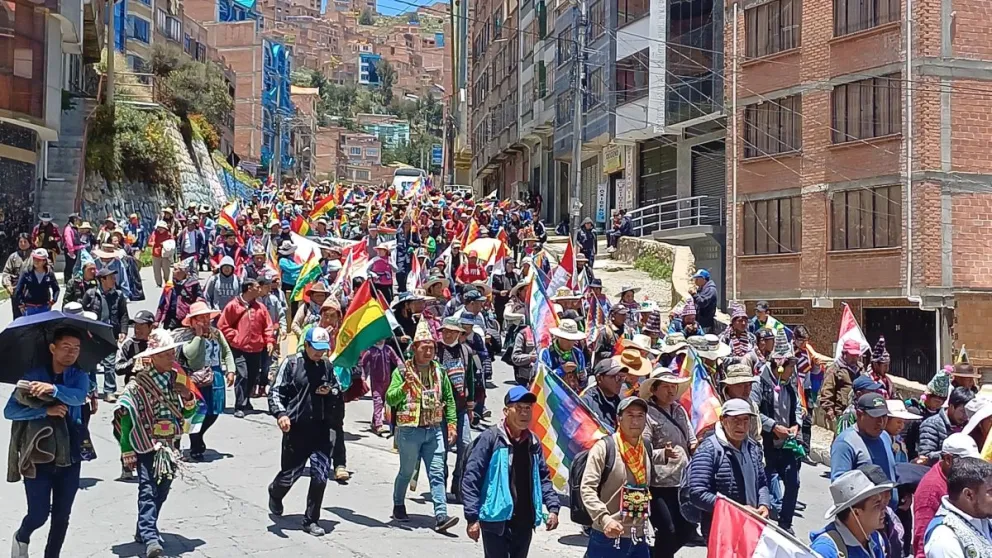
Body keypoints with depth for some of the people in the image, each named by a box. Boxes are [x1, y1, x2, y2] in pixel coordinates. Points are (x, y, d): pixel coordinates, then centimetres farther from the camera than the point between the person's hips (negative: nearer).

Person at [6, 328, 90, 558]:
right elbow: (10, 411, -9)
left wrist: (53, 389, -37)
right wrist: (46, 410, -20)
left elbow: (78, 396, -19)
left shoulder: (79, 377, 3)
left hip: (69, 456, 2)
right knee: (39, 514, 0)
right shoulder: (33, 376, -1)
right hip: (38, 455, -2)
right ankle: (21, 537, 32)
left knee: (62, 516, 8)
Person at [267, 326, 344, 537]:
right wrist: (280, 413, -23)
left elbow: (339, 394, 20)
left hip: (321, 430, 3)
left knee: (321, 475, -2)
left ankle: (311, 520, 13)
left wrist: (331, 392, -3)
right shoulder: (291, 363, -3)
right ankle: (275, 493, 44)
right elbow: (275, 391, -6)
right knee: (290, 473, 8)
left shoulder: (327, 367, 9)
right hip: (296, 429, -3)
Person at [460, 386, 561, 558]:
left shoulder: (533, 442, 7)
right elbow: (471, 478, -12)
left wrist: (553, 507, 3)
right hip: (496, 521, -6)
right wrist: (472, 517, -16)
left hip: (524, 522, 6)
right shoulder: (490, 438, -12)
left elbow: (544, 477, 16)